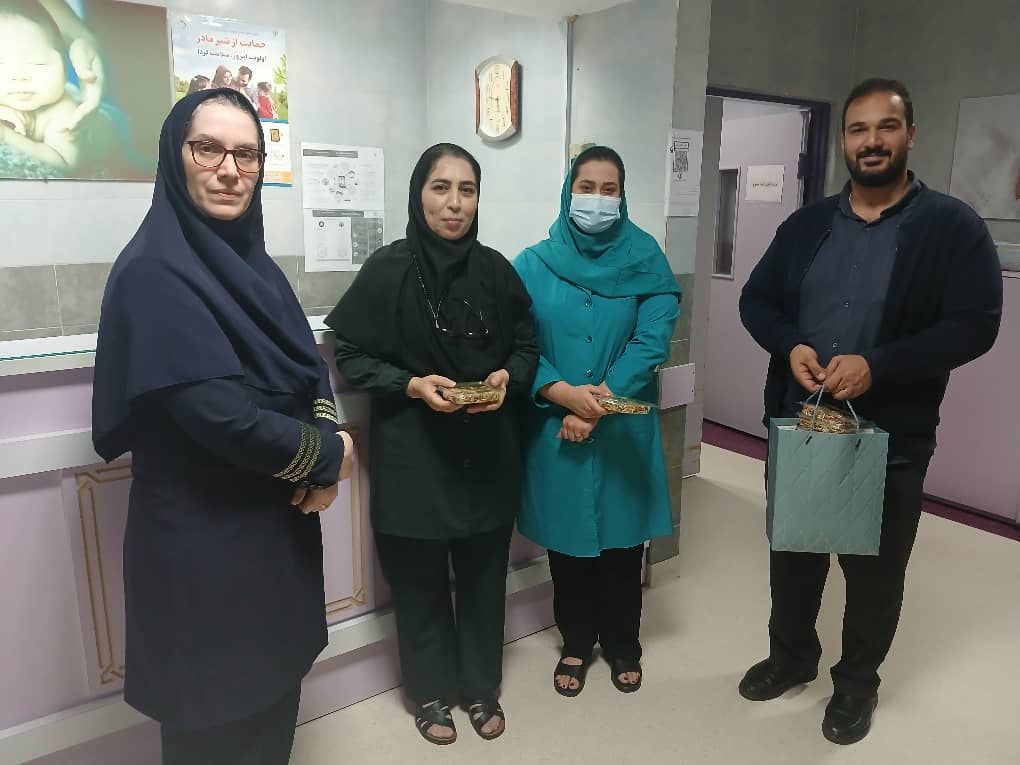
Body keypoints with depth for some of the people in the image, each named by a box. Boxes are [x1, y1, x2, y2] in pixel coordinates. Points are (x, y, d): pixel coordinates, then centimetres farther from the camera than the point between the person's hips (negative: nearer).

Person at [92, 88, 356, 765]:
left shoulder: (251, 261, 7)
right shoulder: (154, 272, -19)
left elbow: (309, 366, 7)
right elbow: (220, 414, -27)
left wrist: (323, 447, -11)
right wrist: (328, 456, -13)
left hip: (277, 523, 8)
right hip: (205, 538, -7)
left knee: (274, 689, 23)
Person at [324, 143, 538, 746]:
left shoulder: (496, 270, 0)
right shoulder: (387, 270, -8)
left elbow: (528, 346, 8)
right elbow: (352, 355, -5)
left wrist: (507, 376, -12)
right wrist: (412, 384, -19)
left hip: (488, 449, 3)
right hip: (412, 452, -2)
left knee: (484, 575, 15)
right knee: (420, 579, 12)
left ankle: (482, 687, 37)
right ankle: (431, 692, 35)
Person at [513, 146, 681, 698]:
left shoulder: (645, 260, -1)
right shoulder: (533, 264, 0)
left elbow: (652, 339, -10)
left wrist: (599, 402, -18)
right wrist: (564, 393, -19)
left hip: (624, 430, 0)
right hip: (555, 430, 0)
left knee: (622, 541, 12)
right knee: (566, 538, 12)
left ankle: (623, 644, 34)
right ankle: (576, 644, 33)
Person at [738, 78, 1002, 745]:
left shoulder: (953, 226, -6)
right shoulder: (807, 225, 6)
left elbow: (975, 325, -13)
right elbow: (756, 300, 7)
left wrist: (876, 365, -25)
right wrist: (790, 346, -14)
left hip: (892, 439, -3)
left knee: (874, 571, 14)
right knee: (793, 553, 19)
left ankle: (857, 682, 37)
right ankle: (792, 656, 43)